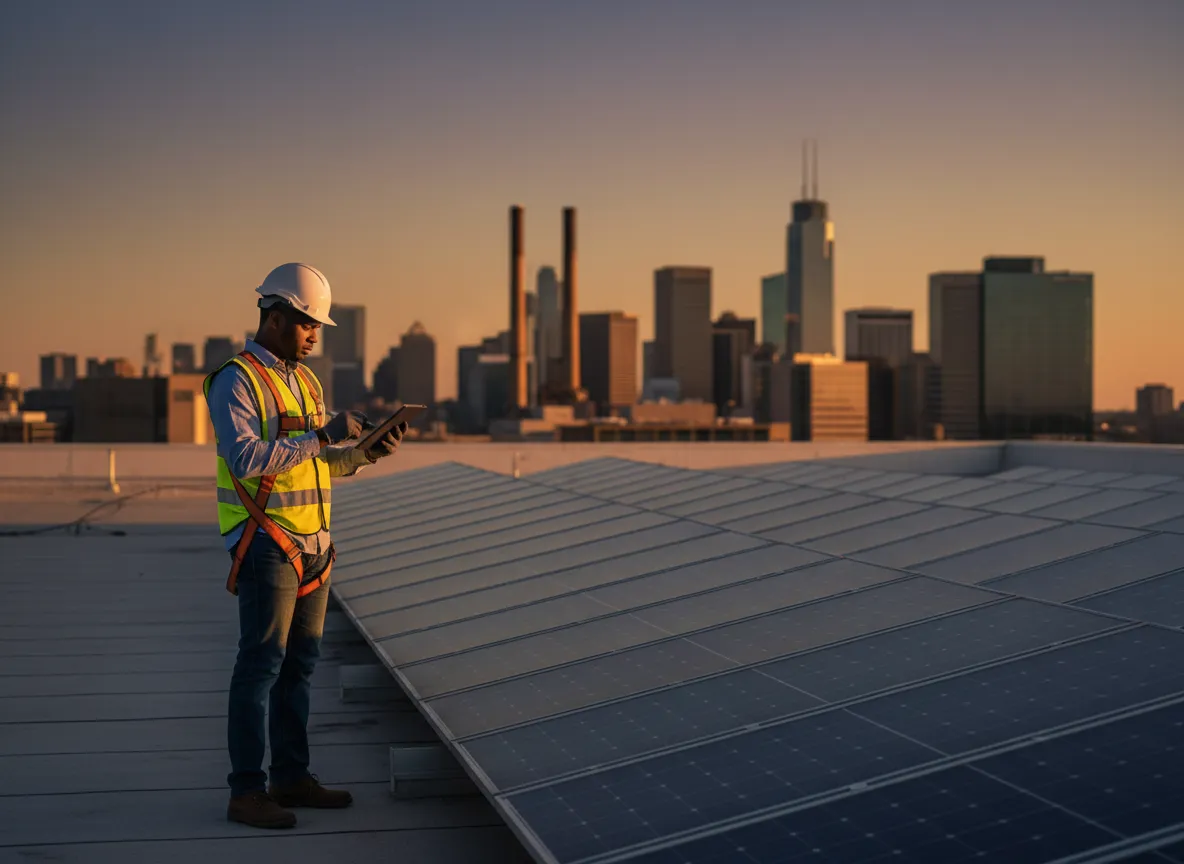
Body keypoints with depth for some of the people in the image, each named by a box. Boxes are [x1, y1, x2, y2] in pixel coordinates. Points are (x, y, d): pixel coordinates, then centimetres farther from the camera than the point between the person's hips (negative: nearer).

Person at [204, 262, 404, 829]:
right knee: (261, 663, -7)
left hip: (312, 543, 8)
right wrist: (322, 436, -24)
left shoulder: (305, 381, 15)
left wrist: (367, 452, 0)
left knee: (301, 661, 11)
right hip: (266, 543, -8)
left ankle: (291, 777, 19)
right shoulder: (236, 381, -11)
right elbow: (245, 458, -24)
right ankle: (246, 793, -1)